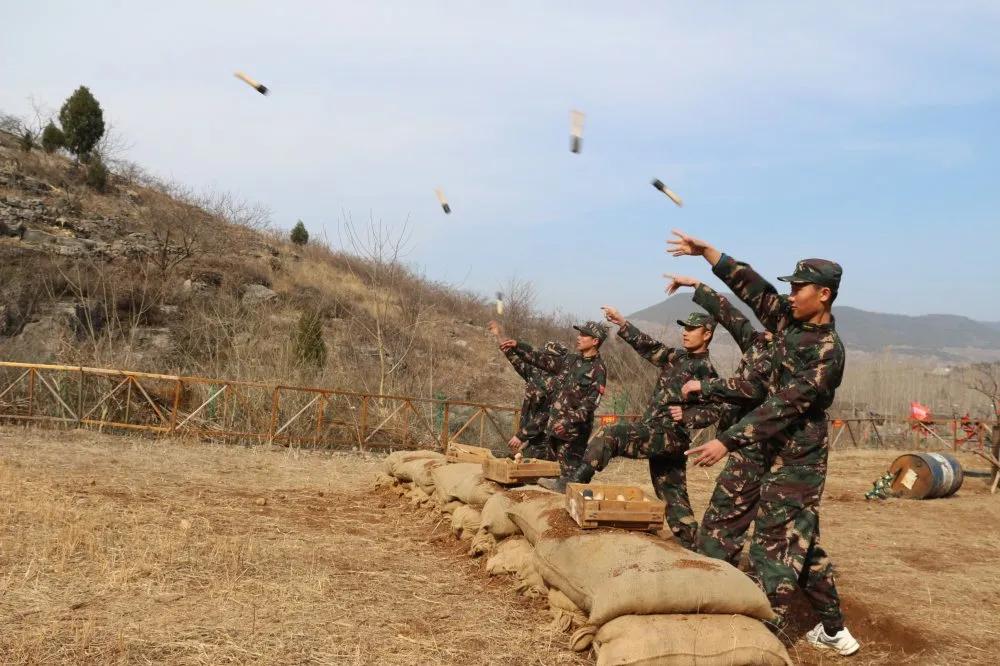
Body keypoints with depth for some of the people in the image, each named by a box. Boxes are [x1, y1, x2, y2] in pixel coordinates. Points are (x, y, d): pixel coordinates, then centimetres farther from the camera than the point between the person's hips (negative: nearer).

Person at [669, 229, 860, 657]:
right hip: (783, 454, 9)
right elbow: (751, 286, 8)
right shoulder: (789, 321, 5)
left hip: (798, 460, -9)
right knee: (802, 544, 17)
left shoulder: (828, 350, -19)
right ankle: (834, 630, 28)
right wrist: (706, 251, 1)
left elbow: (785, 404, -25)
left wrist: (727, 441, -29)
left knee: (773, 548, -7)